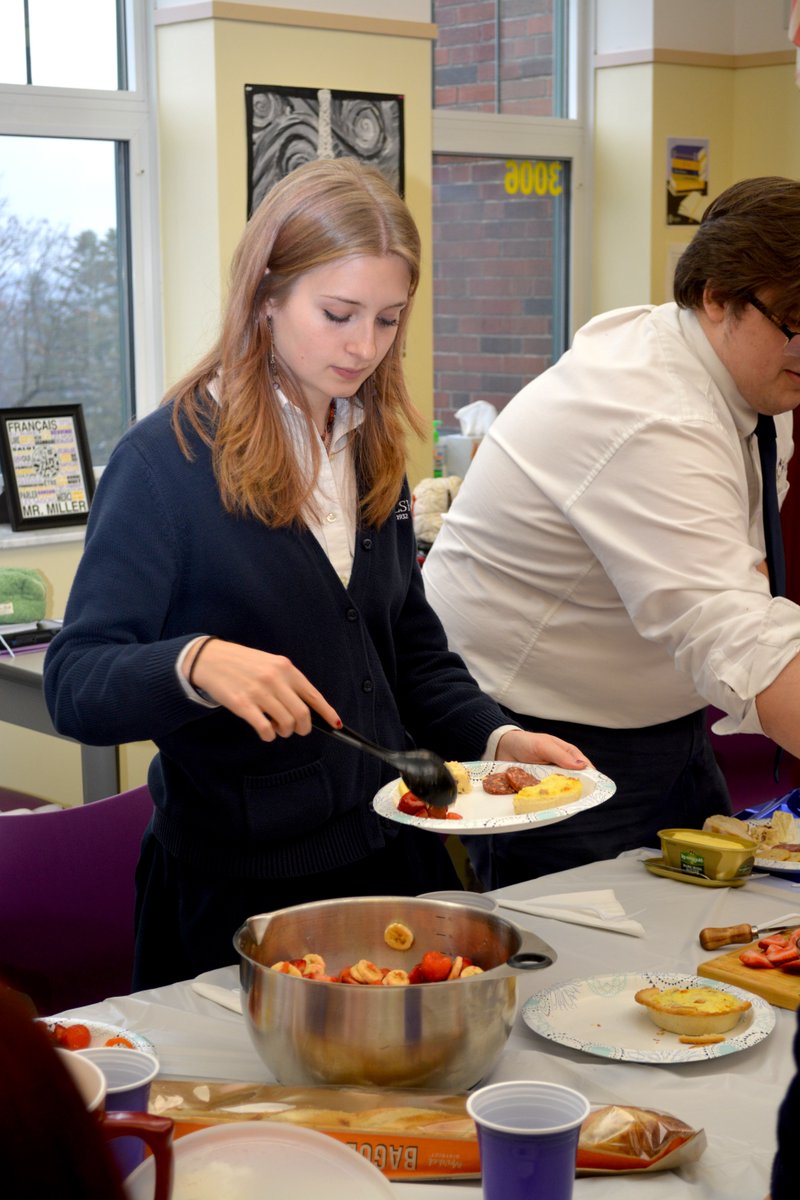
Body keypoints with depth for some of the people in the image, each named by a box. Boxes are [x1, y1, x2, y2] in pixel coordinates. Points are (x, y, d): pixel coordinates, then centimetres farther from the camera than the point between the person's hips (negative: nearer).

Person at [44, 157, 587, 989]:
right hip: (240, 888, -6)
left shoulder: (374, 451, 8)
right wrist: (195, 664, -36)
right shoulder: (168, 458, -13)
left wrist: (496, 736, -2)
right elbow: (75, 684, -17)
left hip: (392, 858, 6)